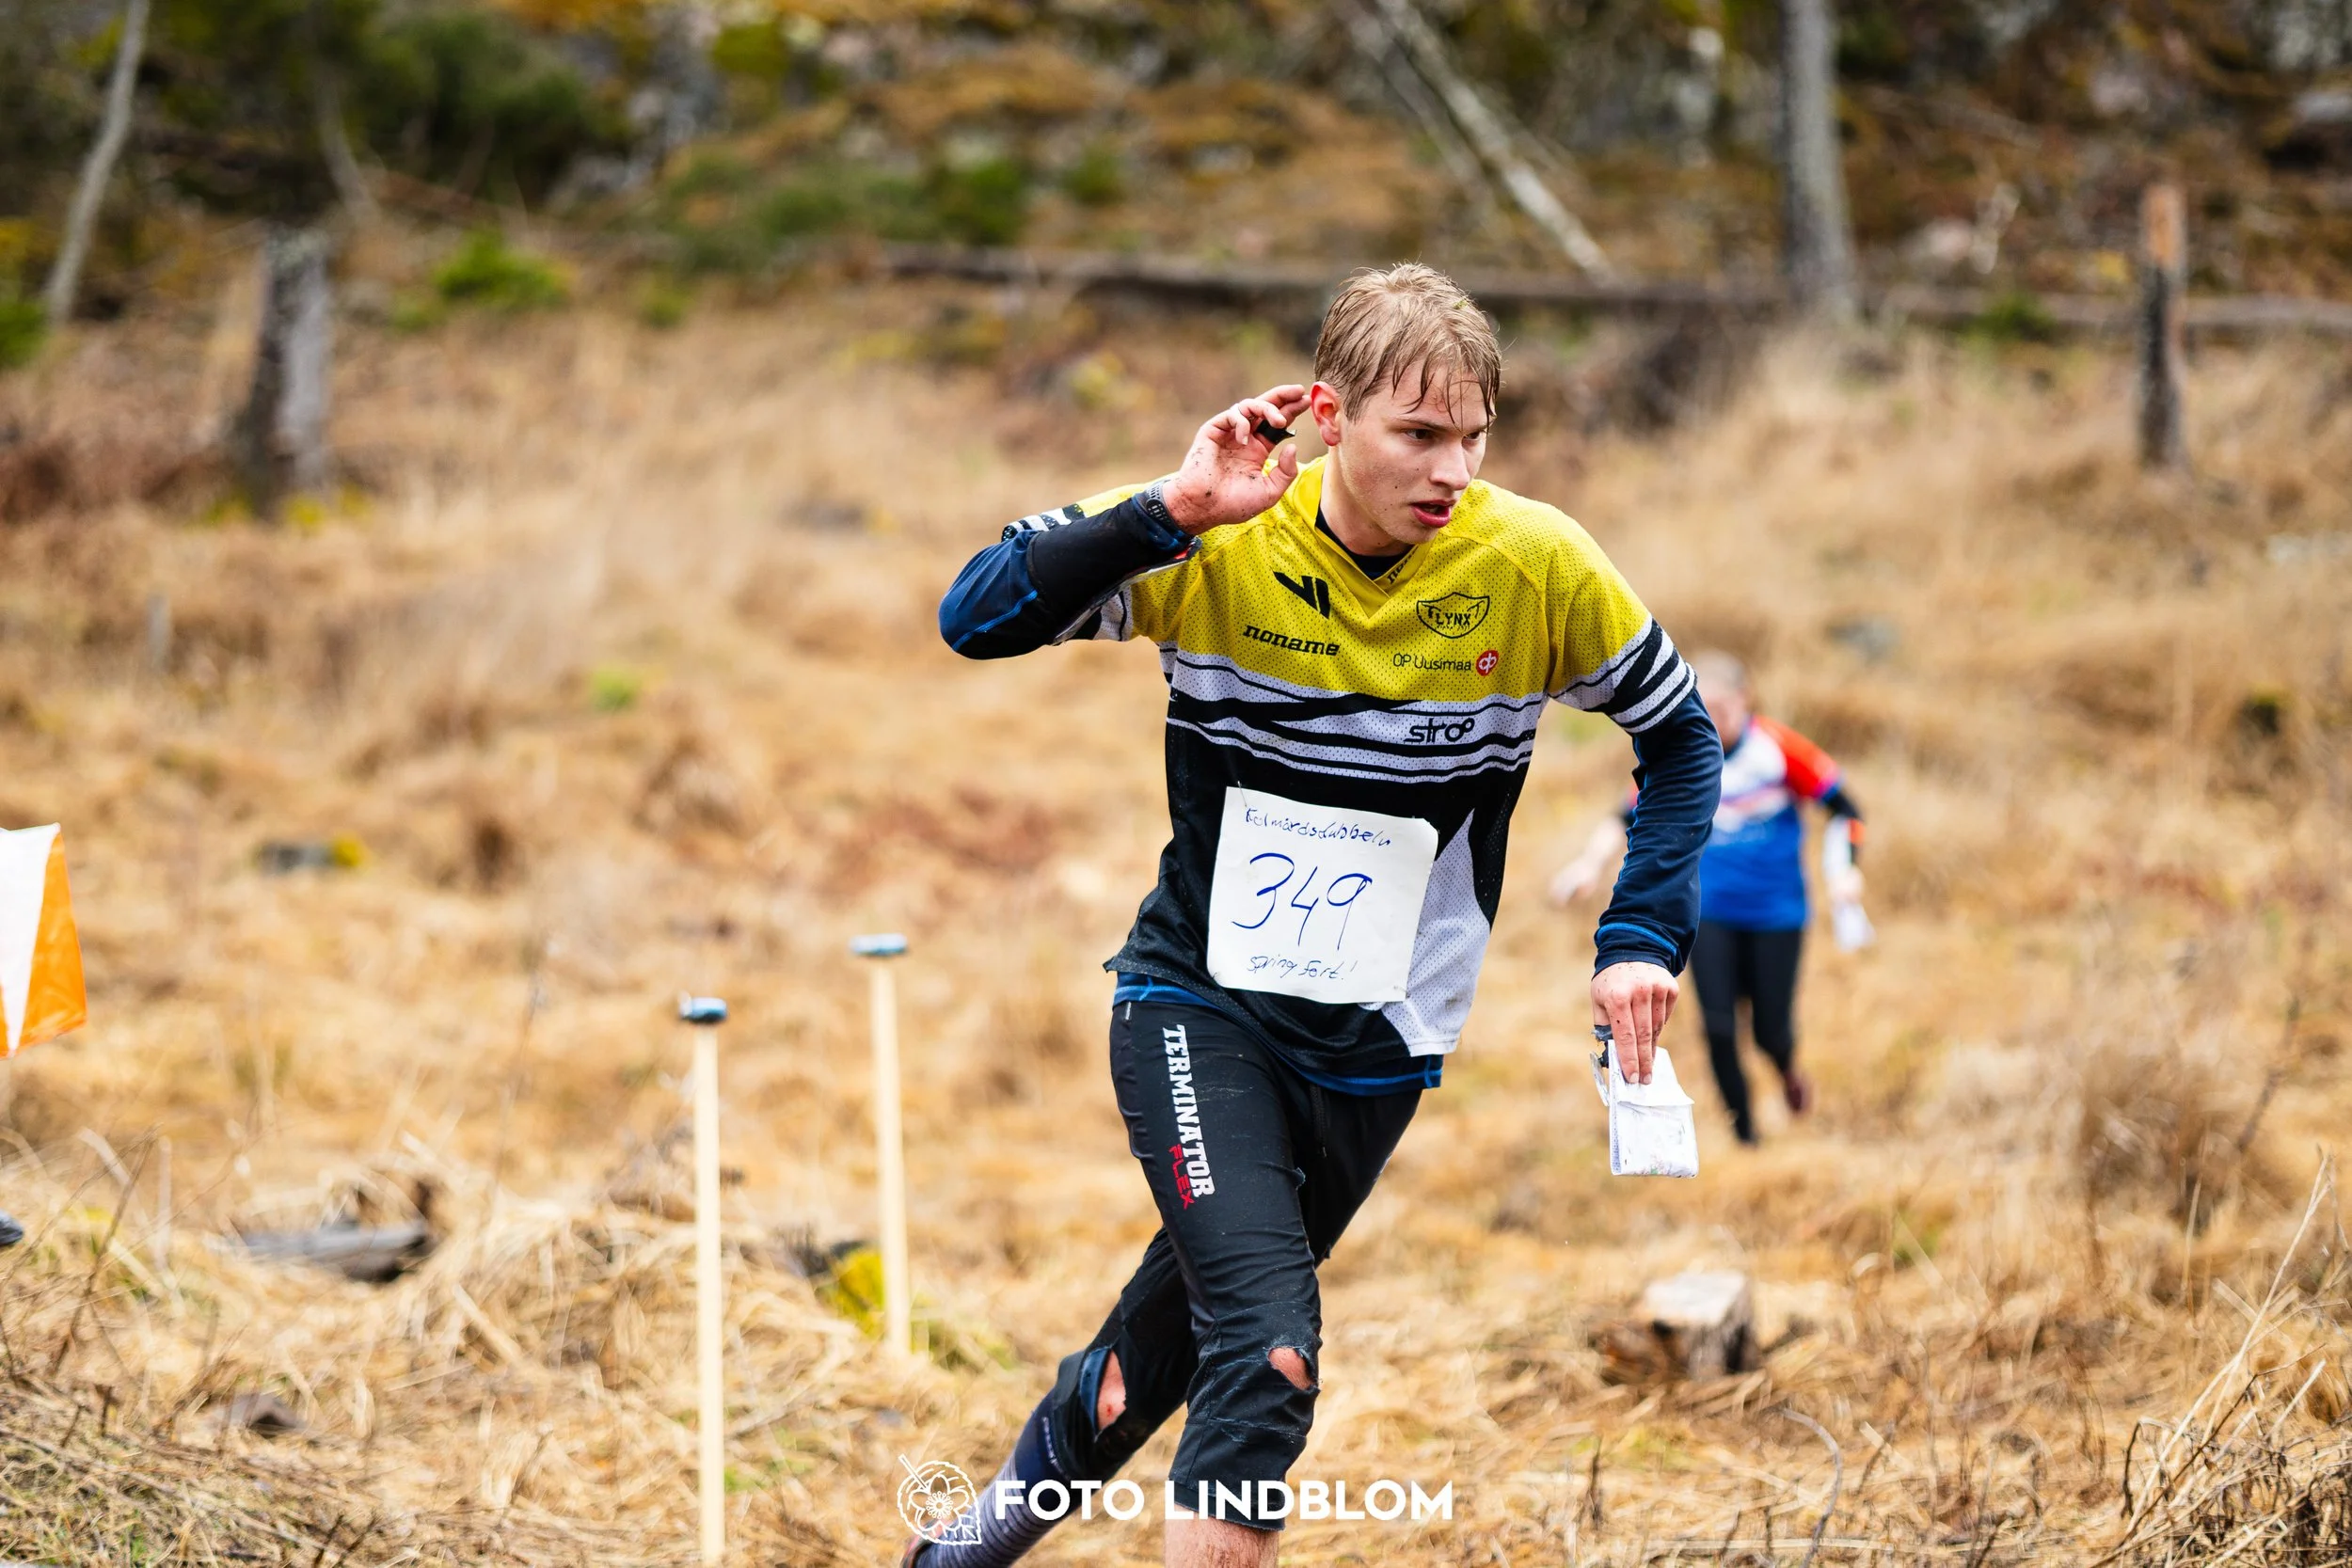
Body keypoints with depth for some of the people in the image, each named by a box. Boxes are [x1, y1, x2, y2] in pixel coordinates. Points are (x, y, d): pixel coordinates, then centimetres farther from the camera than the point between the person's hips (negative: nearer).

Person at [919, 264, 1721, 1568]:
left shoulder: (1536, 564, -11)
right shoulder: (1216, 542, -14)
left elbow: (1680, 737, 3)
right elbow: (975, 620, -20)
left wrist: (1641, 938, -6)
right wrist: (1170, 511, -29)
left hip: (1378, 1042, 3)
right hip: (1195, 1002, -3)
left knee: (1203, 1310, 19)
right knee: (1269, 1351, -23)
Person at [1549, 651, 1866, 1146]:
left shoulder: (1778, 747, -10)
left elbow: (1842, 806, -4)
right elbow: (1630, 816, -5)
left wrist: (1844, 872, -15)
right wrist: (1591, 861, -22)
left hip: (1776, 912, -1)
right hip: (1709, 913, 1)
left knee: (1770, 1030, 0)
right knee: (1719, 1027, -9)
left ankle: (1789, 1071, 39)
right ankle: (1745, 1136, 9)